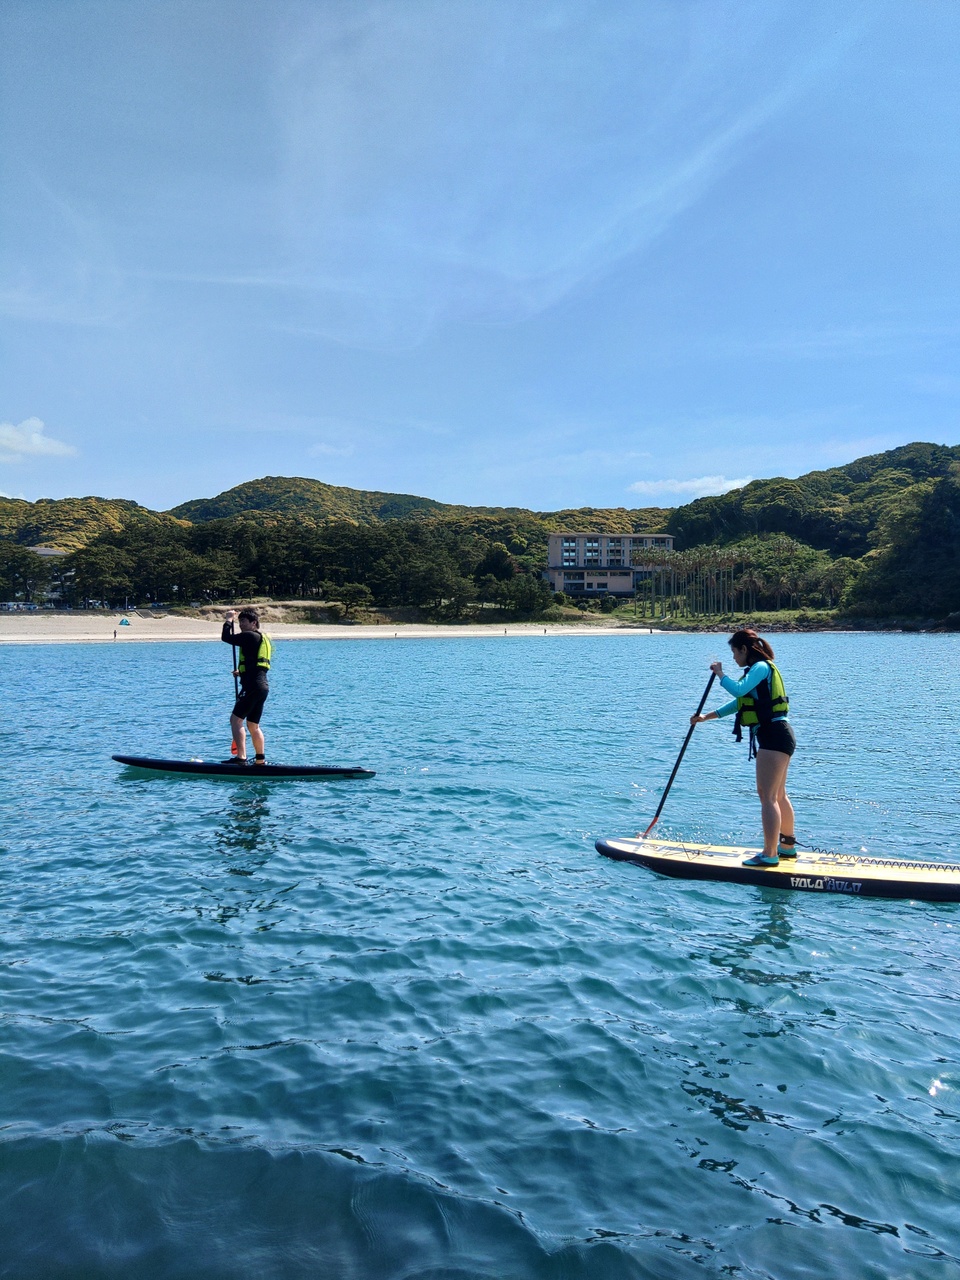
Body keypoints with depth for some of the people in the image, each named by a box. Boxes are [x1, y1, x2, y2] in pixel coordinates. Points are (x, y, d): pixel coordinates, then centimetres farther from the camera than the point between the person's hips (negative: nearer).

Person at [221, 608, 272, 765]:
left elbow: (226, 638, -7)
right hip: (262, 686, 10)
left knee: (236, 719, -10)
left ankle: (241, 757, -17)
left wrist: (228, 620, 7)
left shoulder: (250, 636, -9)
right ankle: (260, 760, 16)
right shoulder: (262, 638, 22)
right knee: (253, 725, 15)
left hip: (253, 686, -10)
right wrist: (242, 672, 27)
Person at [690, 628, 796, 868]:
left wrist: (720, 675, -11)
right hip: (777, 737, 11)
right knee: (778, 795, 19)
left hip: (774, 735, -11)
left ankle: (769, 855, -10)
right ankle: (788, 846, 30)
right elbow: (739, 703, 26)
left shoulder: (760, 667, -11)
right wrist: (706, 717, 27)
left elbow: (739, 690, -29)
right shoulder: (760, 669, 19)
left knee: (768, 796, -10)